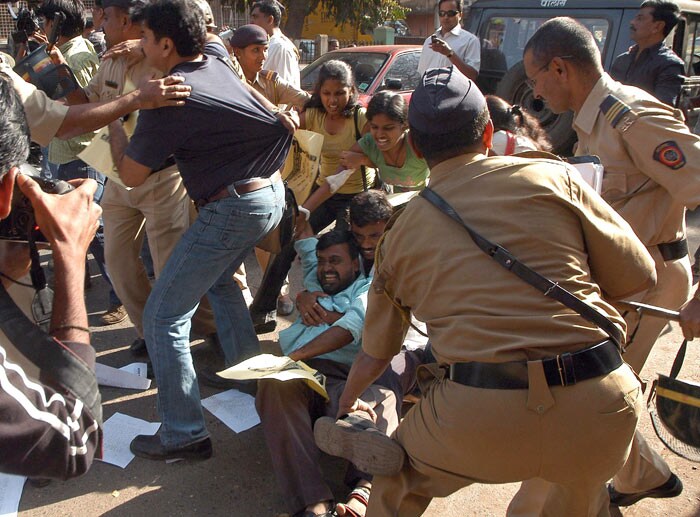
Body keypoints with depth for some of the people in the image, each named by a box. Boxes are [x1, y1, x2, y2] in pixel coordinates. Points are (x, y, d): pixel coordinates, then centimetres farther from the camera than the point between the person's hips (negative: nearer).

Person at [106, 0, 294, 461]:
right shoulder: (216, 58, 6)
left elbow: (131, 176, -7)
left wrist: (113, 120, 7)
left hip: (233, 208, -9)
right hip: (272, 193, 9)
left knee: (164, 316, -1)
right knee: (219, 278, 33)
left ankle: (184, 434, 3)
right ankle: (249, 369, 40)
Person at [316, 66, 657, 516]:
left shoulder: (402, 232, 10)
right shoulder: (552, 176, 4)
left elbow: (375, 352, 20)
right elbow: (637, 275, 8)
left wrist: (346, 403, 41)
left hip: (479, 418, 0)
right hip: (600, 407, 1)